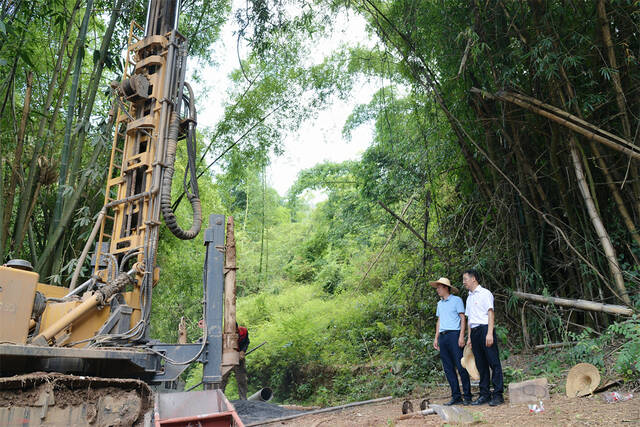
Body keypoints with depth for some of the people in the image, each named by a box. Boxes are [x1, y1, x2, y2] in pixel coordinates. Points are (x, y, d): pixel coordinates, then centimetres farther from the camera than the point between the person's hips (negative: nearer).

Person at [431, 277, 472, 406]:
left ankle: (467, 396, 2)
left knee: (461, 366, -6)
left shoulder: (456, 300, 1)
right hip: (442, 336, 7)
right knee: (448, 368, 6)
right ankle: (456, 396, 11)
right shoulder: (439, 303, 20)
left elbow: (462, 318, -3)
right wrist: (436, 338, 15)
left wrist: (461, 336, -13)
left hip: (454, 334, -7)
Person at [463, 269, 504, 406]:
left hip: (485, 329, -7)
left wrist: (489, 333, -18)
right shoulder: (469, 298, 21)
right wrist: (469, 337, 15)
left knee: (493, 362, -5)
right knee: (481, 364, 8)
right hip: (474, 331, 7)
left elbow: (491, 313, -9)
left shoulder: (485, 293, -2)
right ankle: (484, 395, 12)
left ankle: (498, 395, -2)